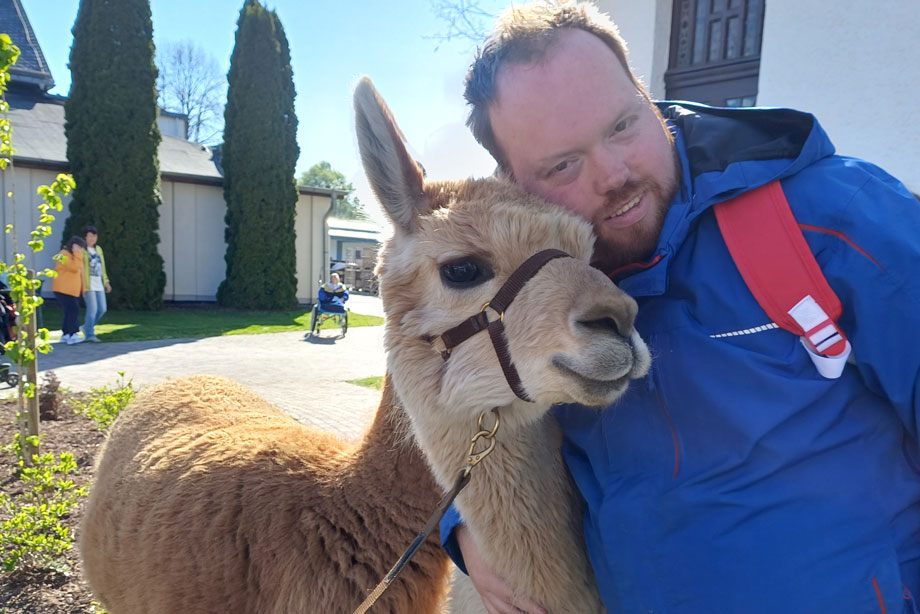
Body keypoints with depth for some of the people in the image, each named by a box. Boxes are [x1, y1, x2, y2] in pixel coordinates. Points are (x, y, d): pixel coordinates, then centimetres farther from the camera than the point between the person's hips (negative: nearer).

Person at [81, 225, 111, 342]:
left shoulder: (98, 249, 16)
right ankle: (89, 334, 0)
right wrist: (82, 286, -18)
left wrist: (106, 282, 18)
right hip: (88, 285, -7)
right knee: (92, 309, -9)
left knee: (102, 309, 6)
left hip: (99, 284, 7)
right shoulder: (82, 250, -6)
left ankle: (87, 327, 25)